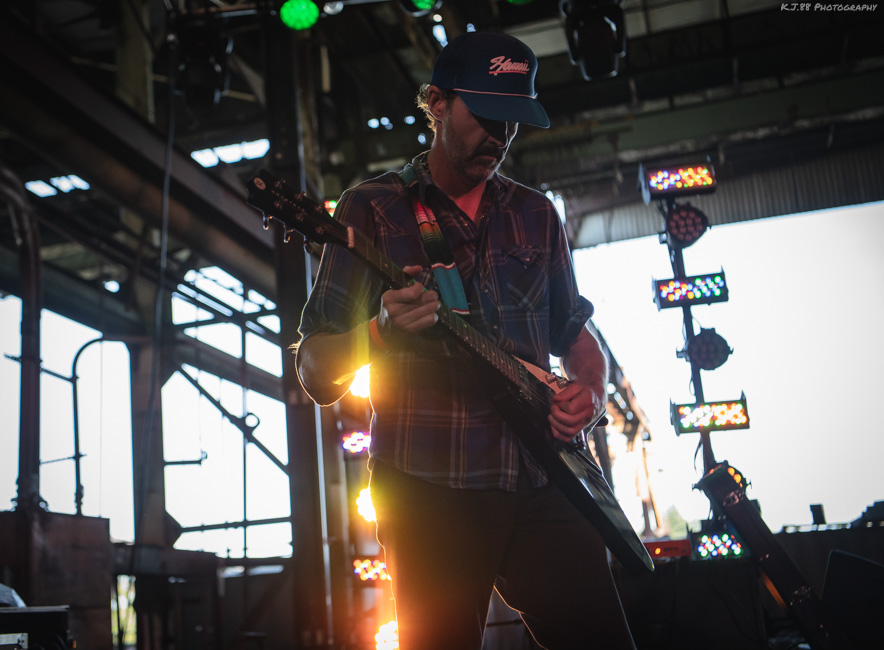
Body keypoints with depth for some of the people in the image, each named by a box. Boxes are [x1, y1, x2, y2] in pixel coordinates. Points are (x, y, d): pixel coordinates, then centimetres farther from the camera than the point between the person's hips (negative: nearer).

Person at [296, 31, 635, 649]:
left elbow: (575, 332, 25)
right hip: (429, 488, -4)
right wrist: (381, 332, -22)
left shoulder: (535, 214, 16)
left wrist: (590, 392, 3)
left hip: (542, 482, 4)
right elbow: (315, 373, -1)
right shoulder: (373, 208, 2)